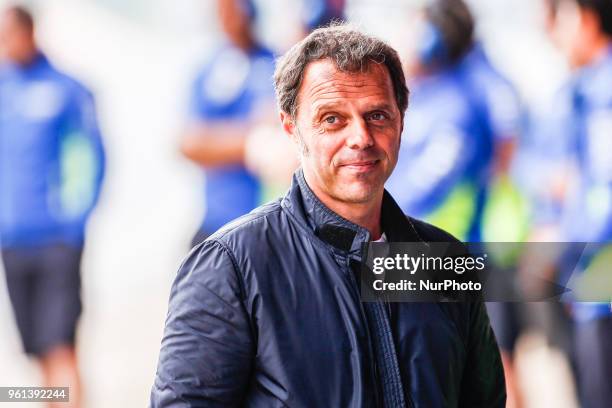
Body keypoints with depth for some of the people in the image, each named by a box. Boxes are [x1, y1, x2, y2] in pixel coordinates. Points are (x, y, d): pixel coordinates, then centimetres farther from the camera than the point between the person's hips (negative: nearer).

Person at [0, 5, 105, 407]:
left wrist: (76, 216, -8)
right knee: (41, 352, 7)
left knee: (60, 347, -11)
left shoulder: (66, 90, -3)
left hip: (57, 239, -4)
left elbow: (92, 158, 0)